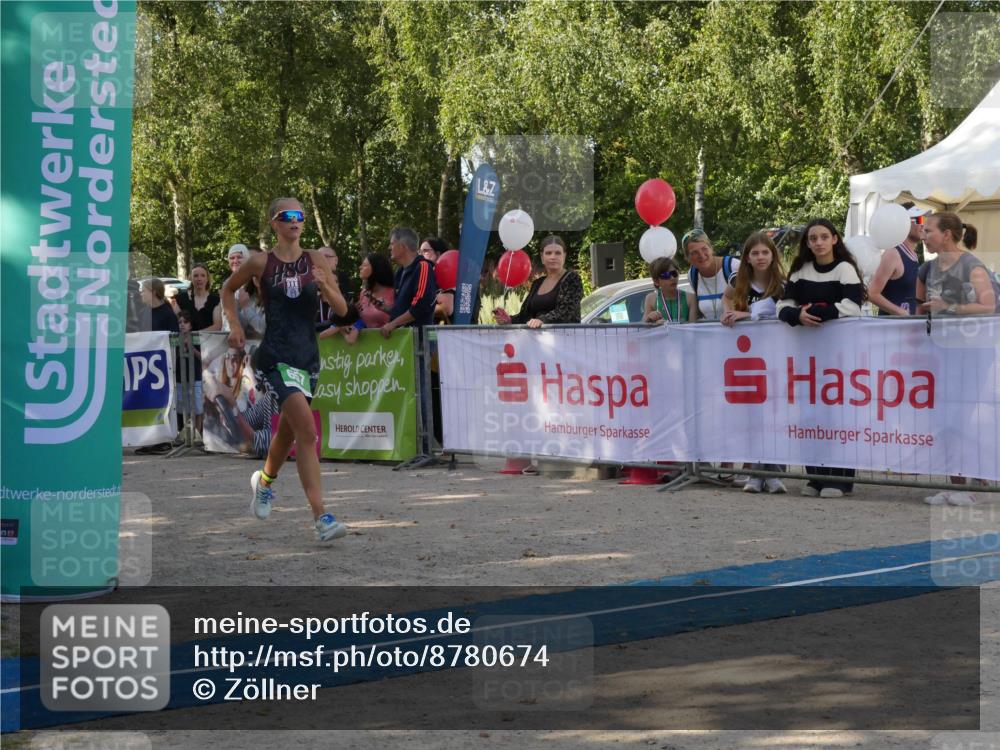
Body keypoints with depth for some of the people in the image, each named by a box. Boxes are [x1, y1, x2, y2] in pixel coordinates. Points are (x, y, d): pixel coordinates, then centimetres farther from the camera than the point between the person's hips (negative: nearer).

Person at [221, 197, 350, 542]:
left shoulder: (315, 260, 4)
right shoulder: (261, 262, -1)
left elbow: (342, 309, 3)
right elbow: (227, 289, 16)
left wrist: (324, 286, -15)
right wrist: (235, 325, 5)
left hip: (308, 355, 4)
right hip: (275, 355, -4)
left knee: (288, 430, 19)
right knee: (307, 431, -19)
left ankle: (265, 480, 52)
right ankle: (321, 517, -22)